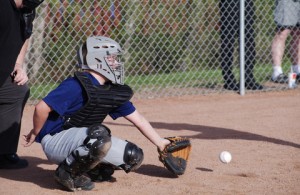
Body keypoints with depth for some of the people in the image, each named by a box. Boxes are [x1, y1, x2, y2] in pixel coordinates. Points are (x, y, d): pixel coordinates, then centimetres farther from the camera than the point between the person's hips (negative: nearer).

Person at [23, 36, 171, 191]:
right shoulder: (76, 86, -21)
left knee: (134, 157, -2)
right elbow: (42, 108, -23)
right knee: (100, 135, -37)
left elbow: (137, 119, 12)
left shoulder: (115, 92, 4)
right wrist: (35, 134, -8)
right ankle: (67, 173, -15)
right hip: (55, 142, -8)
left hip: (79, 140, 8)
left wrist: (160, 143, 12)